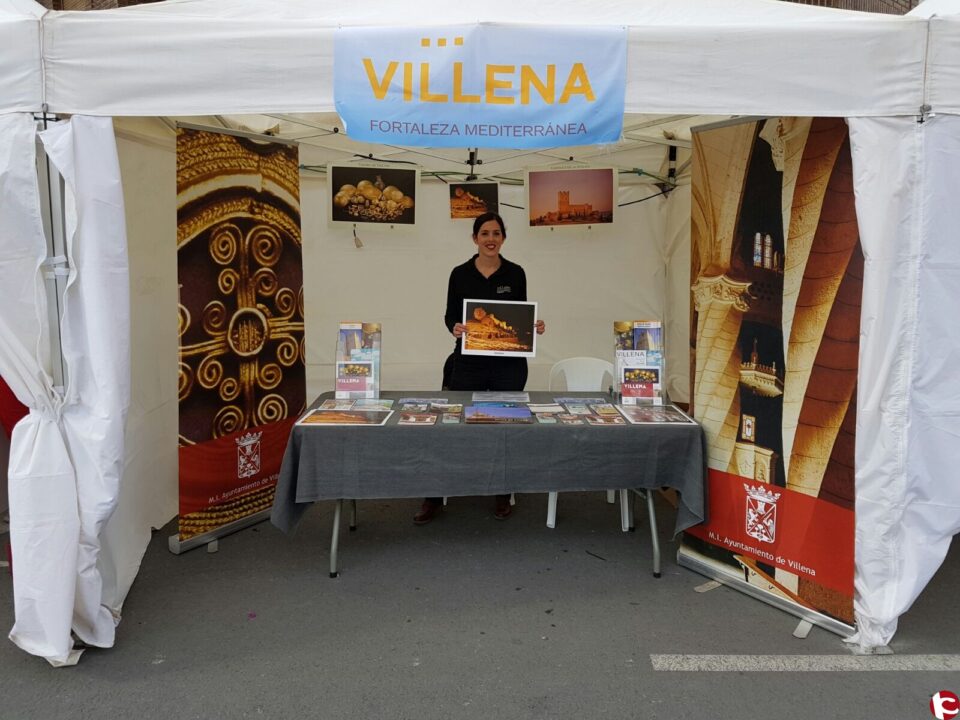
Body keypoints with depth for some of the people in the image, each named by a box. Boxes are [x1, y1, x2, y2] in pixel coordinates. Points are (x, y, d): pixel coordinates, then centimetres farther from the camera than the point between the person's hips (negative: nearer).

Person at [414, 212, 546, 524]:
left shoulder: (515, 273, 2)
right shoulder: (460, 273, 0)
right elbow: (450, 314, 4)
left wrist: (535, 326, -12)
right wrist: (454, 327, -18)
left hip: (508, 362, 1)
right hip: (469, 361, 0)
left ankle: (503, 494, 24)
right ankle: (435, 497, 11)